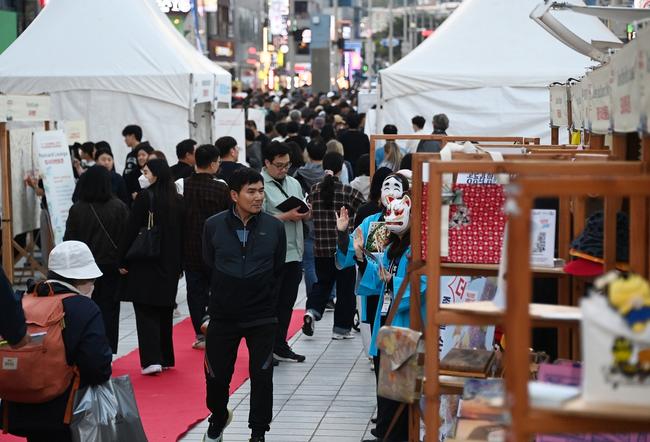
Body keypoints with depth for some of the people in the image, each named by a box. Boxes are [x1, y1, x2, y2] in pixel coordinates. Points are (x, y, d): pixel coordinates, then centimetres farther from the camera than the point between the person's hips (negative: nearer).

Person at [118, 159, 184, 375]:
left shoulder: (144, 197, -13)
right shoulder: (178, 201, 6)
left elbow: (131, 231, -13)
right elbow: (182, 234, 11)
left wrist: (123, 260, -7)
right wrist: (179, 264, 18)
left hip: (145, 264, -6)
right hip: (170, 265, 6)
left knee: (145, 312, -3)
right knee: (164, 311, 15)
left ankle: (151, 359, -12)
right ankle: (165, 357, 20)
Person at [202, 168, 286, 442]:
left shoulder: (274, 227, -7)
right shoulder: (213, 226, -8)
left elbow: (278, 268, 6)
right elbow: (210, 264, 6)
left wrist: (261, 293, 10)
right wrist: (228, 291, 11)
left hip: (262, 317, -1)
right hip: (223, 315, 1)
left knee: (262, 376, 2)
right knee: (216, 375, 11)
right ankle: (218, 419, 40)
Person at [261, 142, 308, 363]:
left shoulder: (294, 183, 16)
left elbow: (303, 214, 23)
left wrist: (305, 214, 0)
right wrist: (285, 217, -20)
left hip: (294, 252, 8)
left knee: (287, 303, 14)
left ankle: (280, 346, 24)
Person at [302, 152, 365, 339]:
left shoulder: (314, 190, -2)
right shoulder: (349, 192, -12)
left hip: (320, 248, 3)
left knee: (323, 282, 21)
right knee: (345, 288, 9)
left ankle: (312, 311, -3)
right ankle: (341, 329, 13)